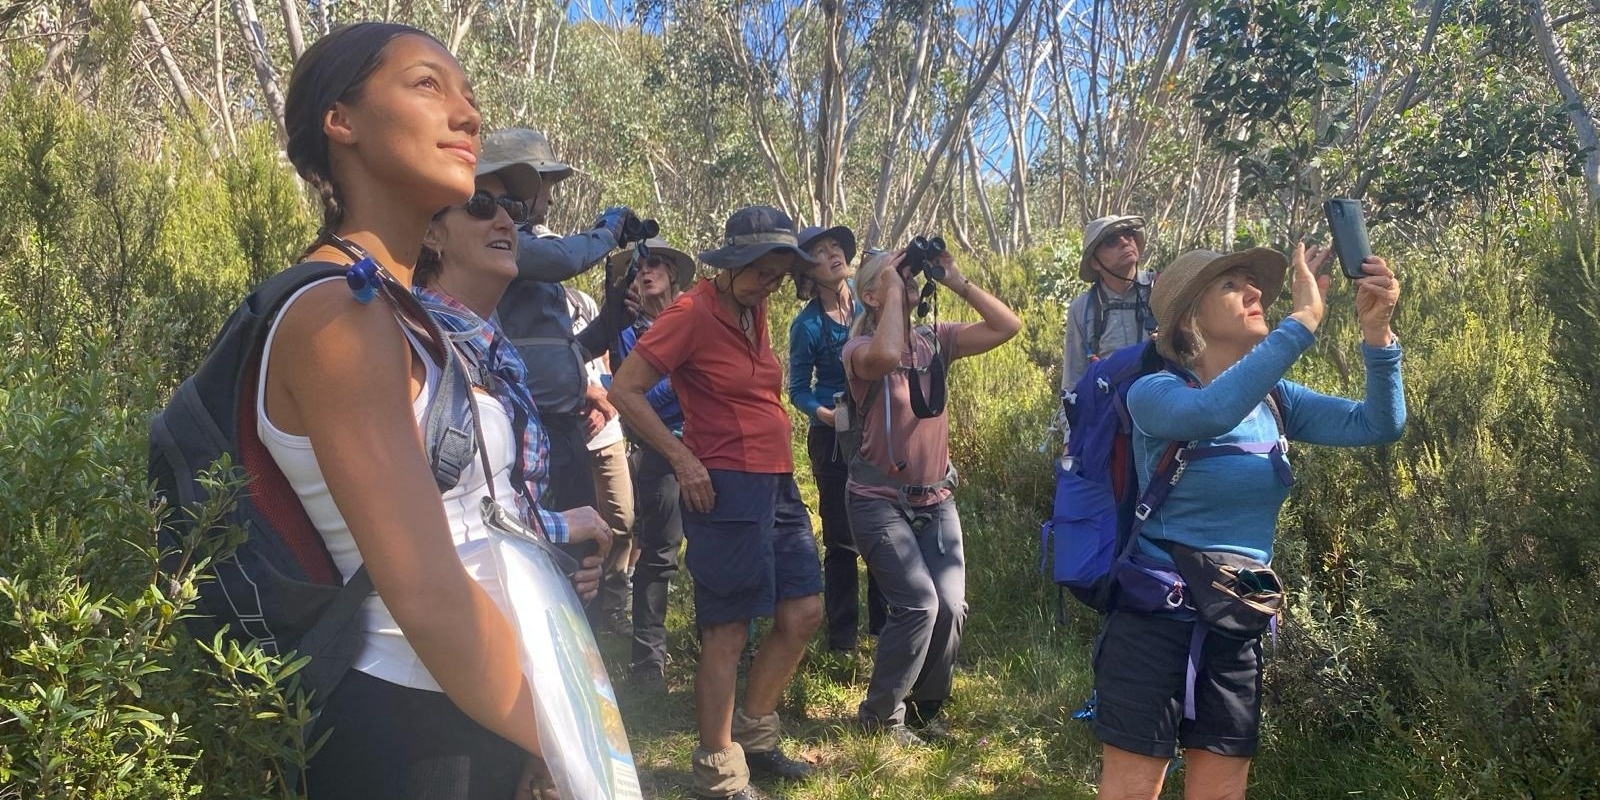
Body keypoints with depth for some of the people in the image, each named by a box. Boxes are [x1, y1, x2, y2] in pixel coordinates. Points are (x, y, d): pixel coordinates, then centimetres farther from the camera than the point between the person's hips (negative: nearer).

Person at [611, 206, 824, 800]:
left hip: (777, 484, 9)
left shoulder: (754, 310, 12)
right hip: (727, 487, -9)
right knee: (728, 634, -1)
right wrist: (682, 457, -17)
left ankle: (753, 737, 29)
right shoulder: (692, 312, -11)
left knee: (803, 613, 12)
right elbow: (624, 390, -14)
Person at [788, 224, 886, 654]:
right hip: (835, 439, -3)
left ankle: (884, 623, 26)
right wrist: (824, 414, -20)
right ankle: (842, 639, 18)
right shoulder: (808, 325, -9)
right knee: (842, 539, 4)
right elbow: (799, 390, -2)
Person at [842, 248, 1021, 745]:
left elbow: (1008, 327, -4)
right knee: (919, 604, -16)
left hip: (935, 500, 5)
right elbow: (887, 356, -36)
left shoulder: (936, 341, 3)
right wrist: (895, 289, -24)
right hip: (880, 500, -5)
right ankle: (880, 714, 7)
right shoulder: (860, 349, -11)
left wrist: (955, 281, -9)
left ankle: (924, 707, 20)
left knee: (951, 606, -6)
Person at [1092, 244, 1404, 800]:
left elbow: (1379, 425, -3)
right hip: (1156, 620, -5)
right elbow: (1212, 412, -35)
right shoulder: (1155, 392, -13)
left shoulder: (1273, 400, 5)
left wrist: (1376, 330, -18)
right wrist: (1303, 319, -33)